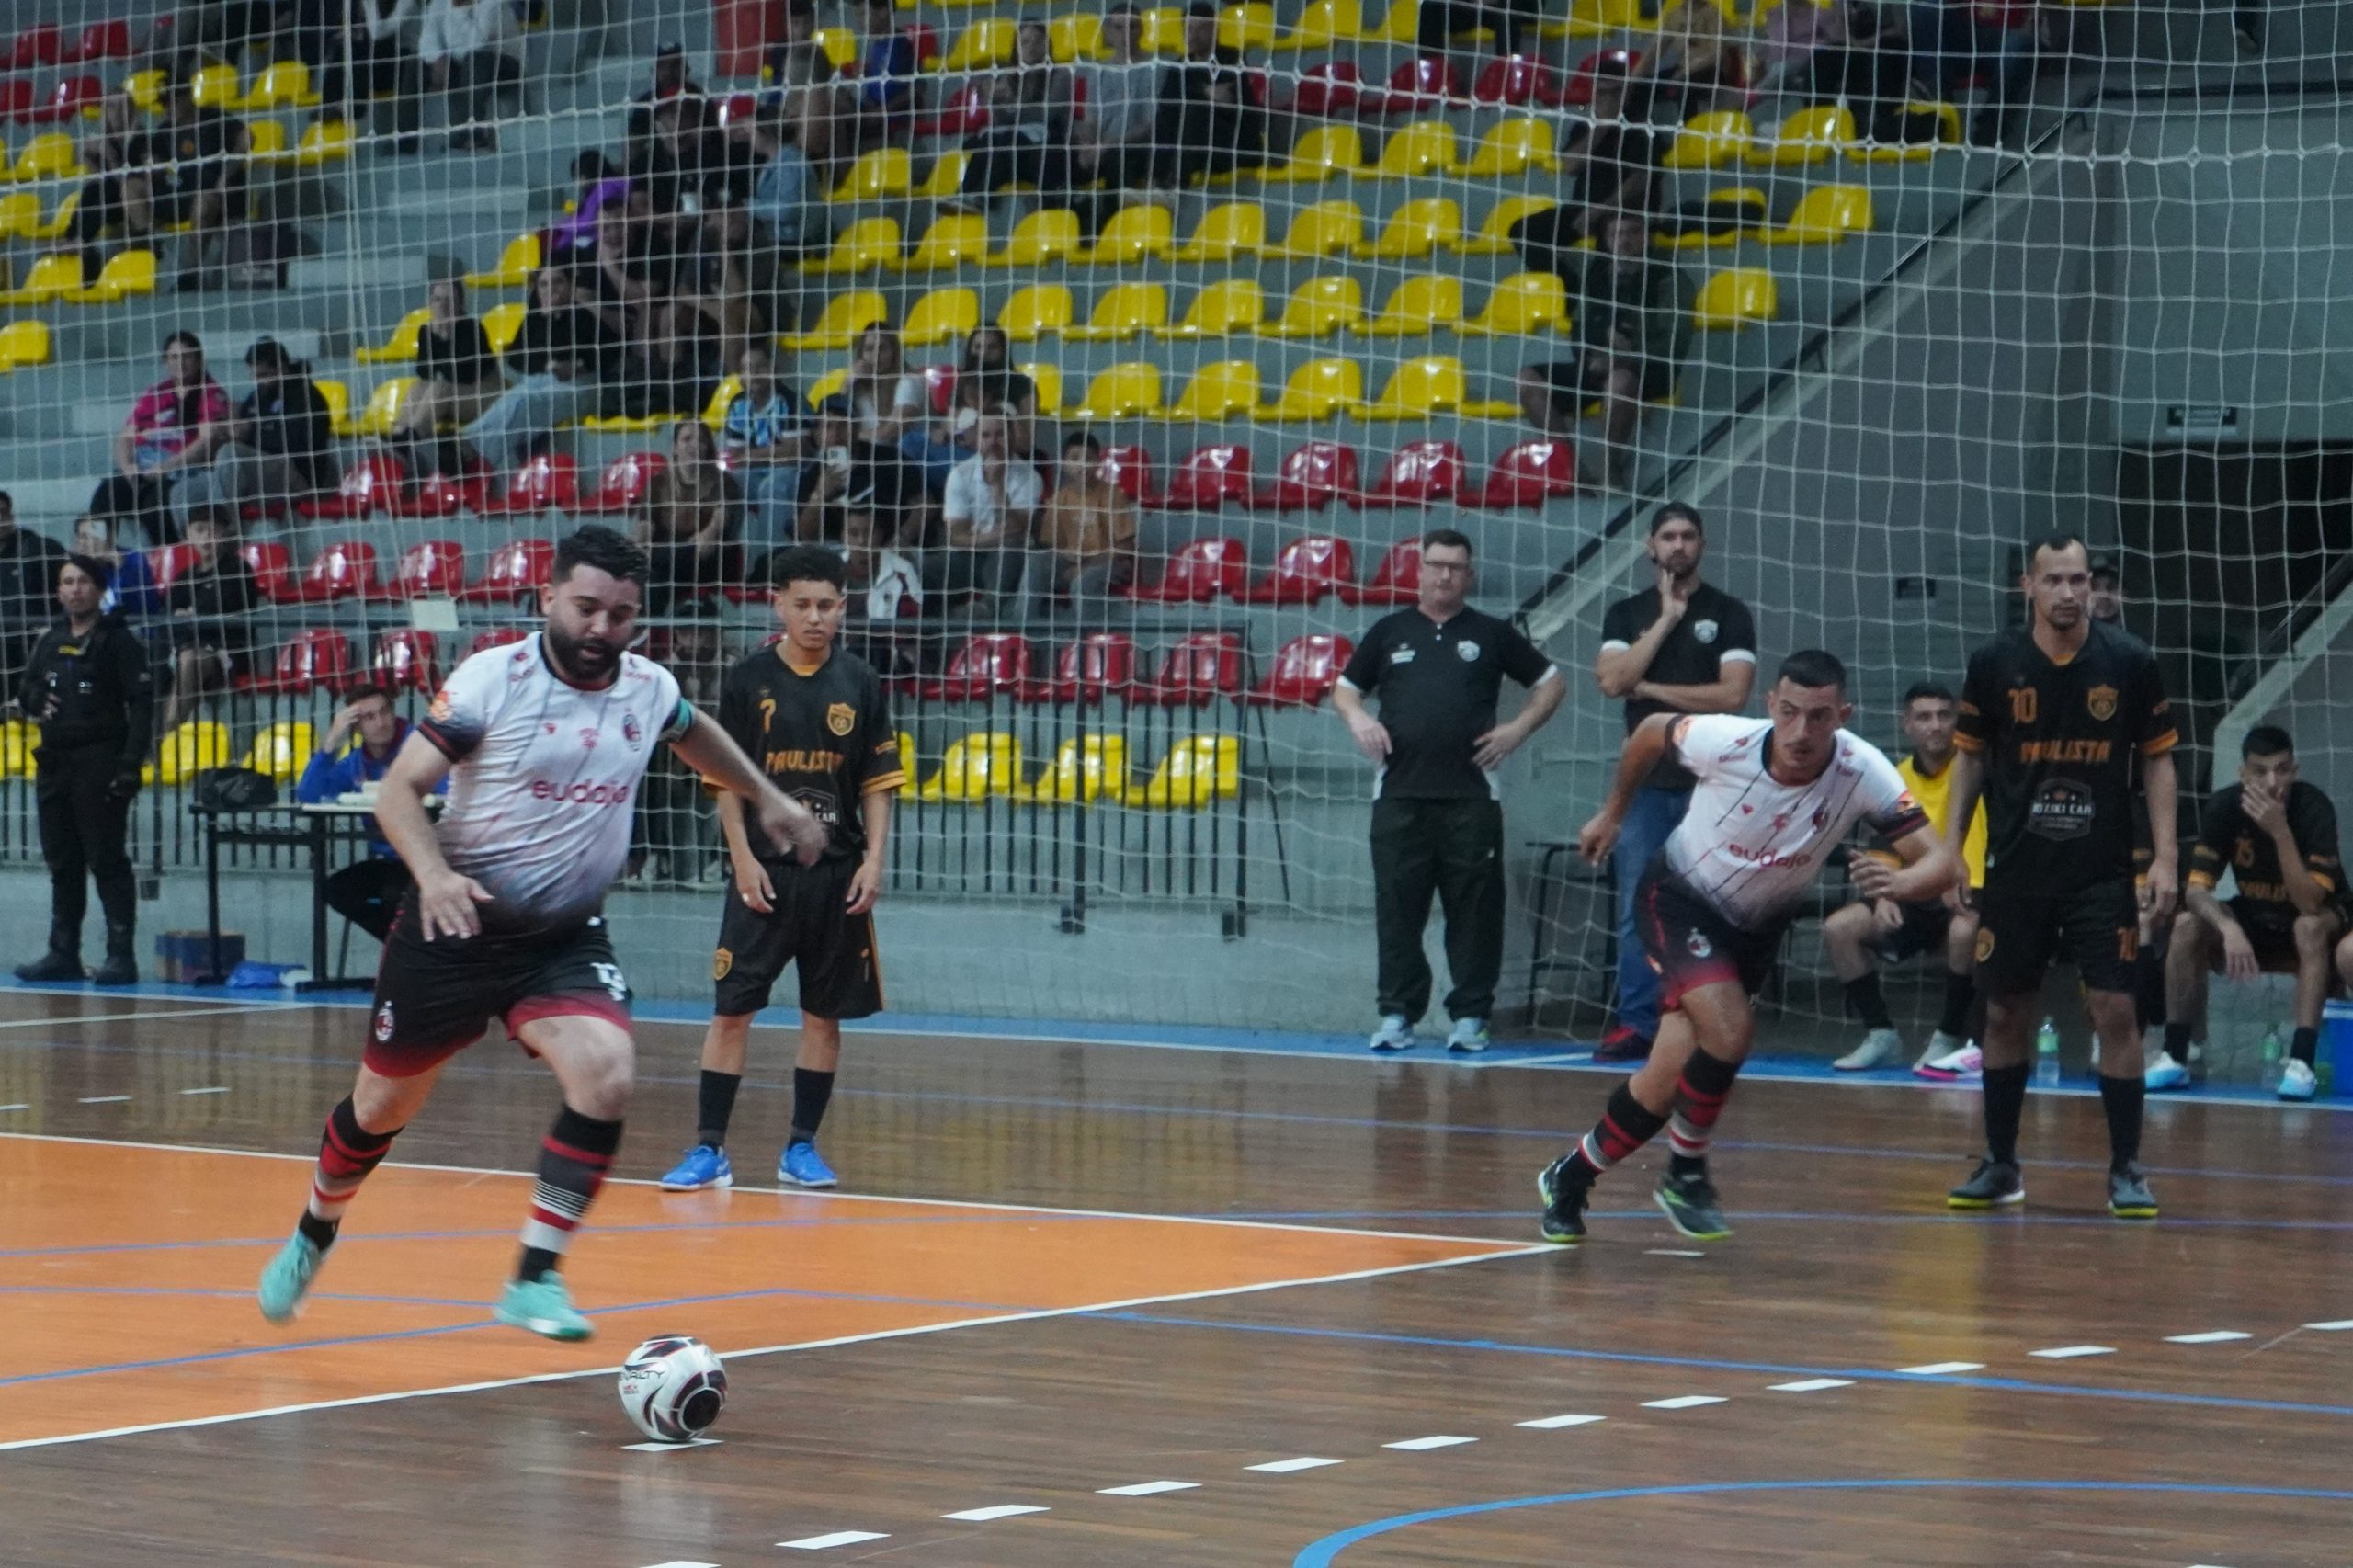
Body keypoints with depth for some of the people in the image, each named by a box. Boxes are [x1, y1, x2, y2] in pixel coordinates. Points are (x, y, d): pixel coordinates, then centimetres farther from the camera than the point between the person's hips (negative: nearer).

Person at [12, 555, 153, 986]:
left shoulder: (117, 640, -5)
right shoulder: (51, 640, 14)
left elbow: (141, 703, -10)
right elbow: (24, 691, 24)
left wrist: (131, 762, -18)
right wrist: (34, 700, -1)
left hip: (100, 765, -7)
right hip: (54, 763, 7)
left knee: (107, 862, -8)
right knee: (62, 864, 11)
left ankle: (121, 954, -7)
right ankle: (63, 954, 17)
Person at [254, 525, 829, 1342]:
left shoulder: (650, 690, -1)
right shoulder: (492, 679, -16)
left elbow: (694, 734, 24)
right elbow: (399, 788, -16)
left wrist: (767, 797, 27)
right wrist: (433, 871, -33)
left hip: (567, 936, 3)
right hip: (457, 926, -3)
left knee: (606, 1074, -23)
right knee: (383, 1105, 11)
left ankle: (534, 1280, -13)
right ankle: (313, 1235, 42)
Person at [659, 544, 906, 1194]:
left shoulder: (860, 683, 3)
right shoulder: (747, 680, -1)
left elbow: (877, 782, 6)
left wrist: (874, 860, -3)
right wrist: (743, 859, -8)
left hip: (837, 875, 2)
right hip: (763, 872, -2)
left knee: (824, 1014, 6)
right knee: (731, 1011, -4)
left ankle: (802, 1147, 15)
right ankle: (709, 1149, 0)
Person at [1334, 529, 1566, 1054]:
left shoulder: (1491, 634, 10)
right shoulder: (1390, 632, 13)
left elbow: (1551, 684, 15)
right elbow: (1345, 688, 20)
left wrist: (1518, 729, 1)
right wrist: (1358, 718, -1)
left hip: (1471, 795, -1)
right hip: (1399, 794, 1)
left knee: (1475, 910, -2)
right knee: (1397, 908, 1)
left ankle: (1470, 1015, 4)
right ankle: (1397, 1013, 6)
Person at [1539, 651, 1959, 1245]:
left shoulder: (1863, 773, -28)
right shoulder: (1725, 741, -28)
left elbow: (1942, 862, -34)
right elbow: (1651, 731, -6)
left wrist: (1900, 883, -56)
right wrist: (1613, 812, 8)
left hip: (1758, 926, 3)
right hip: (1680, 899, -3)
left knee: (1670, 1079, 0)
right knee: (1730, 1030, -27)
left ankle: (1572, 1176, 25)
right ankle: (1685, 1174, -3)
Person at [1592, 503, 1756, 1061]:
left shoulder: (1729, 614, 4)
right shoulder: (1626, 614, 12)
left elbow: (1733, 693, -8)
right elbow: (1611, 680, -5)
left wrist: (1651, 688, -5)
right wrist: (1667, 619, -6)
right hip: (1646, 780, 2)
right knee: (1637, 908, 0)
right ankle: (1635, 1022, 4)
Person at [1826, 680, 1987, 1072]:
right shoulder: (1897, 778, 5)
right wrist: (1885, 897, -7)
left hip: (1970, 894, -5)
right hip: (1918, 897, 6)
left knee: (1964, 931, -38)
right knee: (1839, 929, -11)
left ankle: (1949, 1038, -16)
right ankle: (1881, 1035, 1)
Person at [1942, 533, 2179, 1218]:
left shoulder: (2129, 662, -3)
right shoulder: (1995, 664, -2)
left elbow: (2158, 761, 3)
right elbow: (1971, 757, 9)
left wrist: (2165, 857, -4)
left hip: (2103, 872, -1)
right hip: (2016, 870, 1)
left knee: (2115, 1011, -6)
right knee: (2005, 1013, 8)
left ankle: (2126, 1167, 3)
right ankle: (2001, 1165, 20)